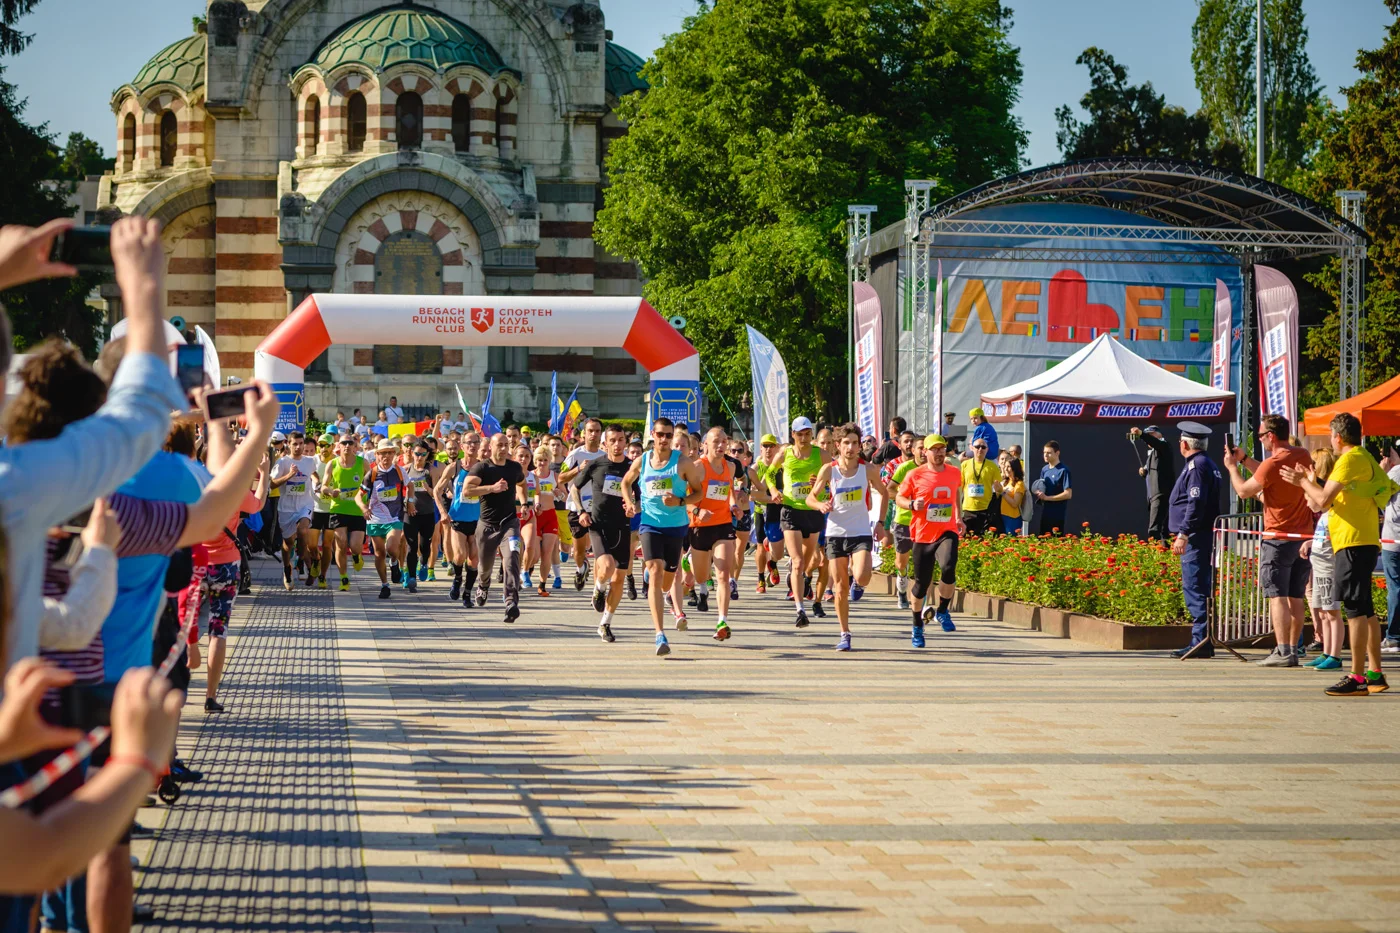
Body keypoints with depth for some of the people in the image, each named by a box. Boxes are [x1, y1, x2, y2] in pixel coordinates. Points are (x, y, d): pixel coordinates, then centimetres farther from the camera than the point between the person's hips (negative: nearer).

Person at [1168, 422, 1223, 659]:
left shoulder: (1196, 465, -13)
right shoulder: (1209, 464, 19)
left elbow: (1196, 504, -21)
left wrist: (1183, 534, -22)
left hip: (1196, 538, -10)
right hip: (1205, 536, 10)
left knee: (1195, 589, -10)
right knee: (1200, 590, 12)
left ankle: (1201, 642, -11)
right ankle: (1204, 642, 14)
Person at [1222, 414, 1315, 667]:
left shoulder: (1273, 463, -17)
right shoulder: (1303, 456, 7)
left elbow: (1243, 491, -6)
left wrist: (1231, 466, 9)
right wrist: (1244, 459, 21)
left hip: (1278, 537, -7)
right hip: (1303, 536, 7)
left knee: (1277, 596, -6)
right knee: (1296, 598, 10)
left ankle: (1283, 652, -12)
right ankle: (1293, 650, 12)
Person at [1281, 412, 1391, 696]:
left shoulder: (1350, 460, -12)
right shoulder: (1364, 458, 20)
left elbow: (1323, 500, -17)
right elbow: (1334, 499, 23)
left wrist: (1303, 481, 0)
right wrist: (1309, 482, 26)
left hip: (1354, 543, -10)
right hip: (1364, 542, 10)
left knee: (1356, 609, -11)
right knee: (1366, 610, 13)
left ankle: (1357, 677, -12)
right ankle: (1375, 674, 17)